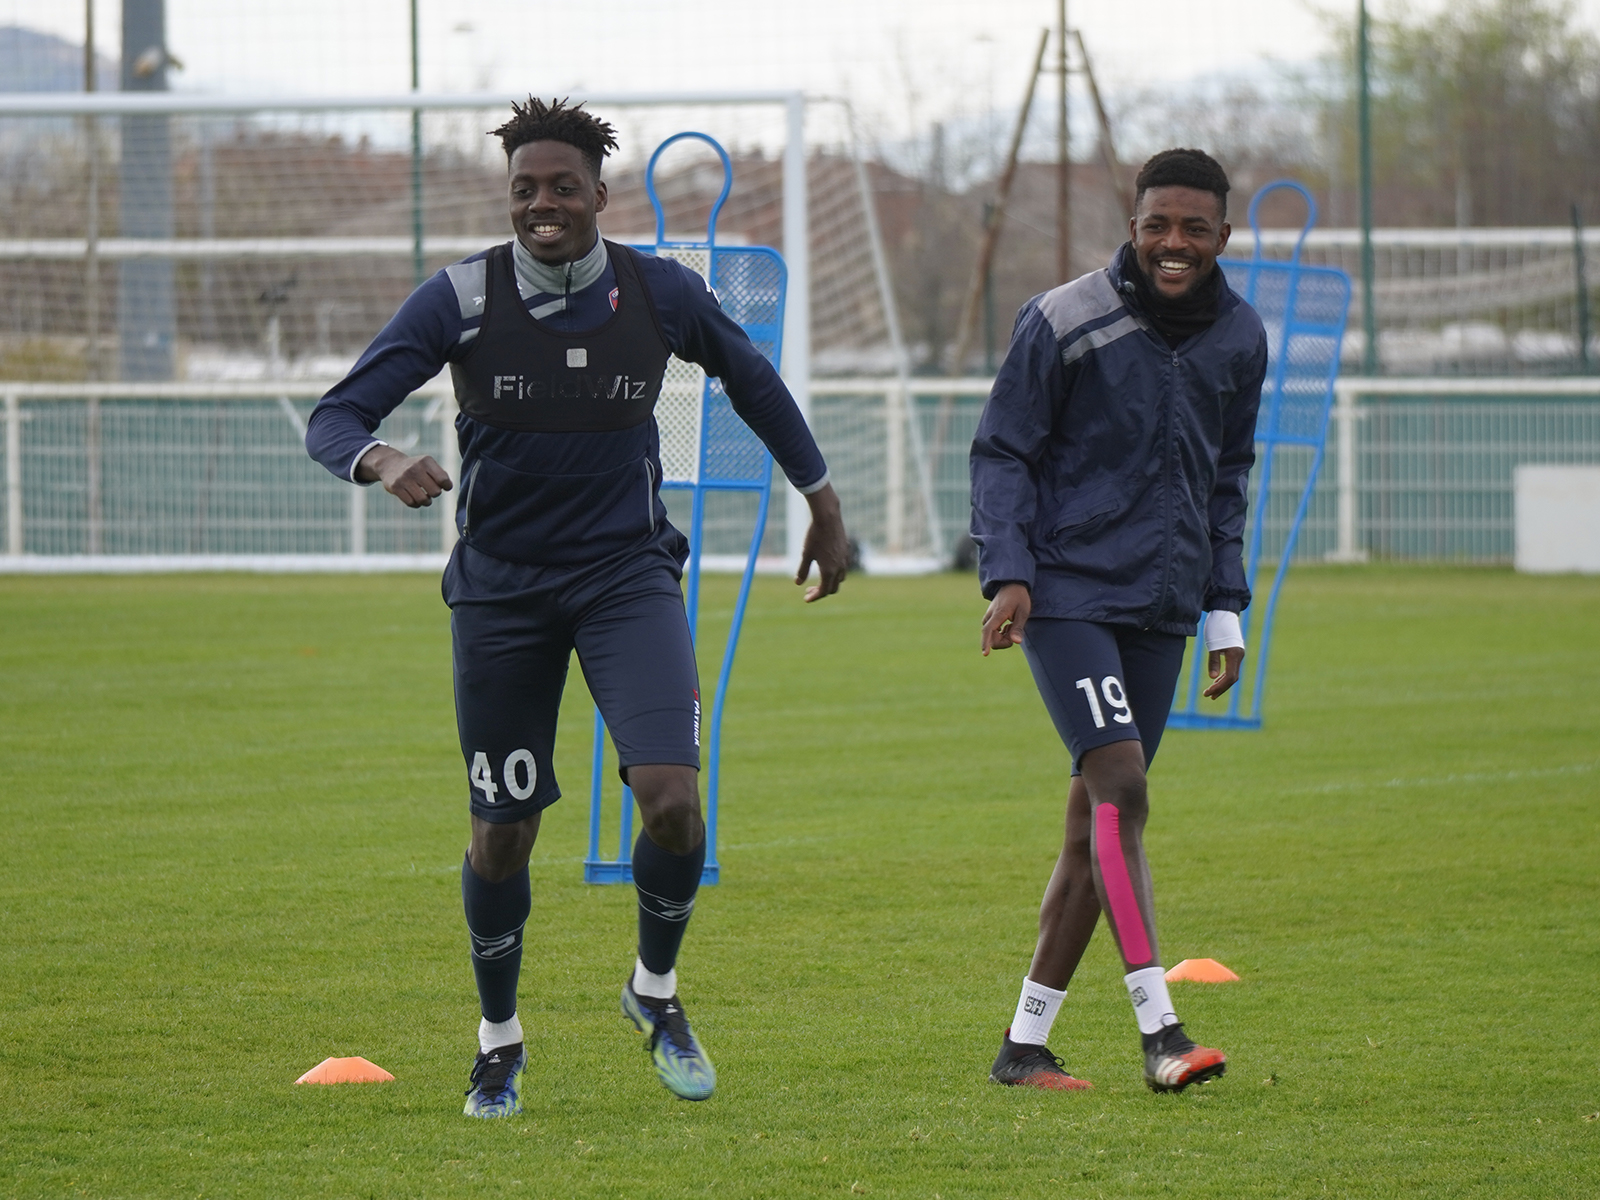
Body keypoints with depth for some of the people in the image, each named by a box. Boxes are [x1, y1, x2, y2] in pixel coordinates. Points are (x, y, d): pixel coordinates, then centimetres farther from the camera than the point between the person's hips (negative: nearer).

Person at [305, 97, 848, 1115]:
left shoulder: (660, 294, -7)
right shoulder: (460, 300, -12)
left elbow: (751, 379, 13)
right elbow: (334, 420, -14)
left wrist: (823, 503, 20)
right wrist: (384, 461, -38)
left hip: (628, 573, 0)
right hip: (501, 586, 0)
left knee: (674, 799, -18)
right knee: (504, 831, 5)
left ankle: (656, 988, 10)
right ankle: (500, 1043, 28)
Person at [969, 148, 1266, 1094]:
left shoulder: (1240, 339, 9)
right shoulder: (1064, 324, -7)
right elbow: (1002, 452, -1)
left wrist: (1226, 608, 16)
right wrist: (1008, 572, -13)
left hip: (1161, 608, 6)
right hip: (1068, 590, -6)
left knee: (1098, 821, 5)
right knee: (1120, 788, -19)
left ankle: (1026, 1042, 11)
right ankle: (1160, 1031, -22)